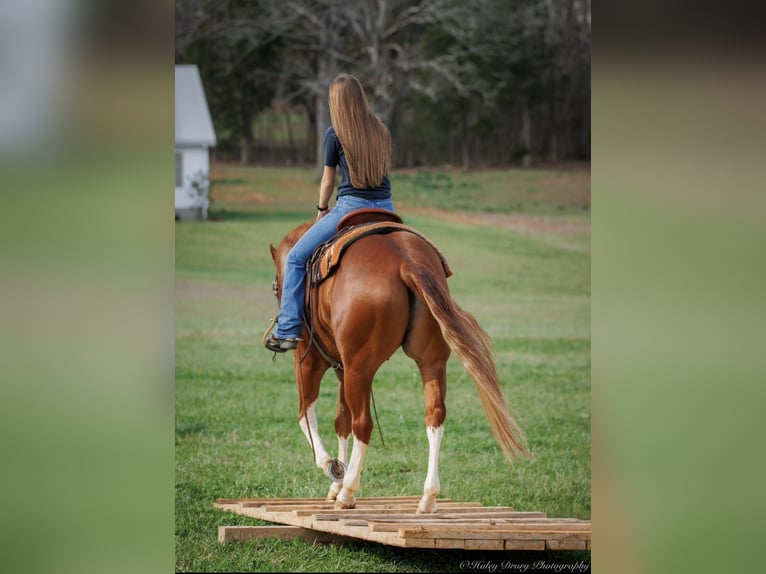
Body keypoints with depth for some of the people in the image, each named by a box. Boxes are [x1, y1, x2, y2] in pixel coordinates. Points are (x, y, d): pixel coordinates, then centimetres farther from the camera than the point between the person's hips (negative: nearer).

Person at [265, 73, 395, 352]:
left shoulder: (334, 134, -2)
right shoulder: (381, 131, 11)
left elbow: (328, 180, 4)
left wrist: (322, 210, 22)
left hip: (351, 207, -5)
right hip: (385, 208, 5)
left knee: (296, 258, 4)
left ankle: (288, 331, -5)